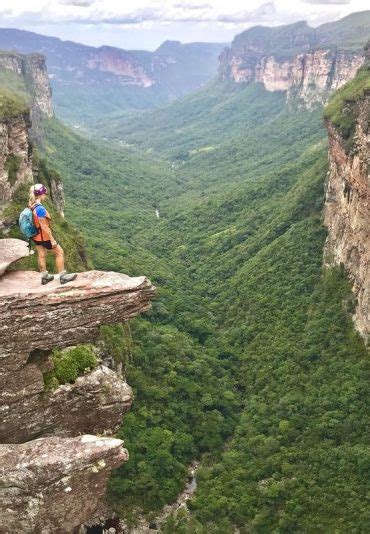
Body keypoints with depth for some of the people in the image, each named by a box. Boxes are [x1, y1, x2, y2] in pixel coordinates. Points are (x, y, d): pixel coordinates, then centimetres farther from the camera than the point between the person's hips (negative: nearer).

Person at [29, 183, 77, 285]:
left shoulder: (31, 206, -1)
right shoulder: (40, 209, -29)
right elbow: (44, 226, -26)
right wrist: (52, 240, -19)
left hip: (36, 236, 9)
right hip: (44, 236, -9)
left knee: (41, 255, 18)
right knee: (59, 253, 6)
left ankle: (44, 277, 30)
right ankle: (63, 276, 13)